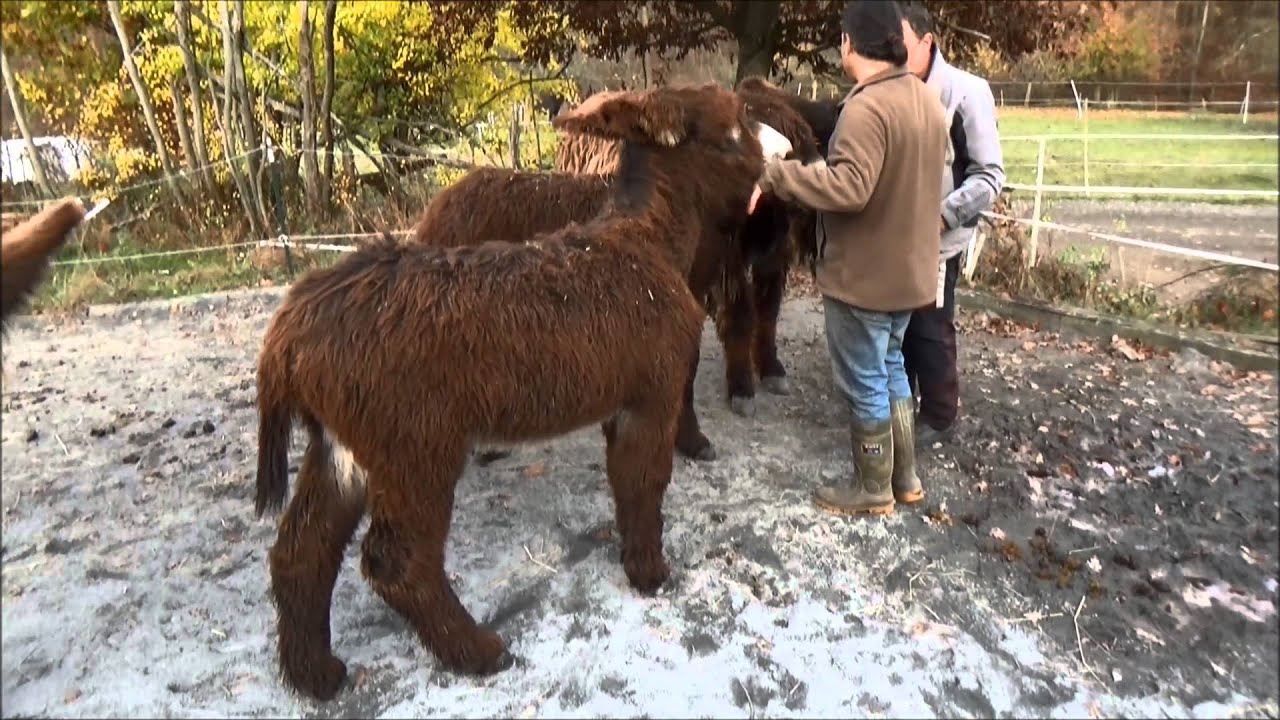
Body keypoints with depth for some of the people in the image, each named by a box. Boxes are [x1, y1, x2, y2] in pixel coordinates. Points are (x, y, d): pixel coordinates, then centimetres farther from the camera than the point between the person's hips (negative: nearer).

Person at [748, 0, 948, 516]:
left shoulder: (866, 107, -23)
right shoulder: (926, 99, 8)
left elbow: (849, 186, -34)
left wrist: (775, 174, -29)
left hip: (862, 274, -9)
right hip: (909, 267, 9)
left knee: (865, 382, 5)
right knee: (890, 367, 22)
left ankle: (874, 490, 21)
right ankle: (905, 477, 33)